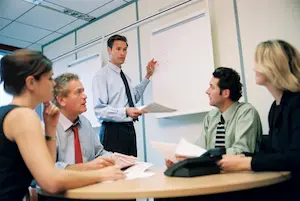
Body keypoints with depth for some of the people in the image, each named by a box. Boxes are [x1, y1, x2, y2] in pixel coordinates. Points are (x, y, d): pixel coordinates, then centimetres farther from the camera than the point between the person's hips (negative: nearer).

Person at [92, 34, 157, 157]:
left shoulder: (125, 76, 17)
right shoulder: (102, 75, -7)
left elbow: (135, 97, 30)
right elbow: (100, 110, -16)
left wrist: (148, 76, 26)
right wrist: (125, 112, -29)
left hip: (130, 129, 7)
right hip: (113, 131, -7)